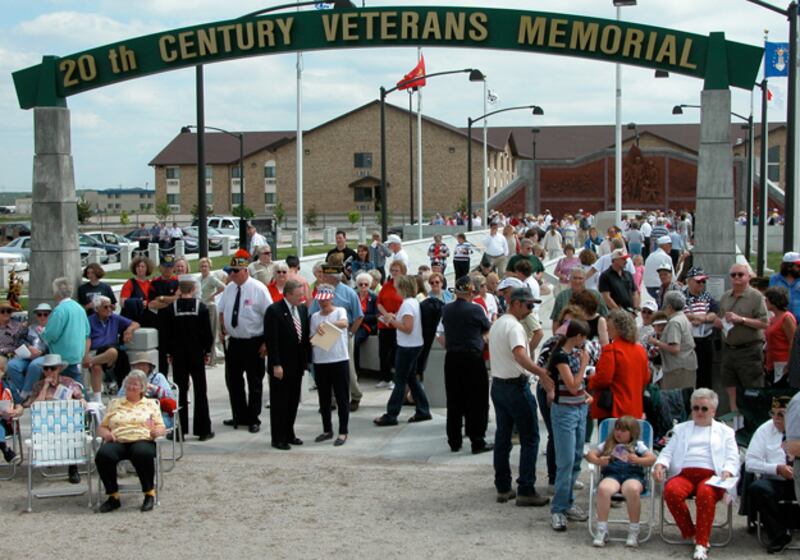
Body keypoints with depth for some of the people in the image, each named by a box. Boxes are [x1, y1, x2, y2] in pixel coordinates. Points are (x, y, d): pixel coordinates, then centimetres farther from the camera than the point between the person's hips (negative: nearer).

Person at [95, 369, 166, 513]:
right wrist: (105, 433, -4)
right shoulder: (115, 403, 25)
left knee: (142, 453, -39)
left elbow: (161, 428, 12)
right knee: (103, 455, -34)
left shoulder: (151, 404, 20)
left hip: (142, 441, -2)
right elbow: (101, 427, 20)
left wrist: (156, 431, -12)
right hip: (117, 442, 2)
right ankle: (113, 497, -20)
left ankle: (150, 494, -22)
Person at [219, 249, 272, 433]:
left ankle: (253, 419, 16)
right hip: (234, 342, 6)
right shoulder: (229, 288, 5)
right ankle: (239, 416, 26)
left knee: (255, 382, 5)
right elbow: (222, 311, 20)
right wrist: (221, 330, 4)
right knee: (233, 380, 12)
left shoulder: (258, 289, -13)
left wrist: (267, 343, -17)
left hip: (254, 343, -6)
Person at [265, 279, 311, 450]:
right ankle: (278, 439, 8)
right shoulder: (274, 311, -13)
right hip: (281, 365, -7)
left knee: (293, 402, 13)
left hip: (297, 364, 7)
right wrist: (276, 365, -18)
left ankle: (289, 434, 25)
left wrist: (307, 358, 8)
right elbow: (271, 340, -15)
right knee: (279, 403, 1)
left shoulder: (303, 309, 8)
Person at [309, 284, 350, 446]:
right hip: (320, 362, 4)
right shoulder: (314, 317, 9)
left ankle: (343, 432, 8)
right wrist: (312, 342, -12)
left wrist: (325, 325, -38)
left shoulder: (339, 311, -3)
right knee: (324, 399, 12)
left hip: (339, 361, -4)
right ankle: (327, 430, 24)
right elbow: (312, 339, 12)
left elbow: (344, 323, -25)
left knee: (342, 398, 1)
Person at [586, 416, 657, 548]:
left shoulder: (638, 445, 21)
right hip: (611, 474, 2)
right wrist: (598, 461, 0)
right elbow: (590, 454, 22)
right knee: (603, 489, -36)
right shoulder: (608, 444, 28)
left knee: (632, 490, -39)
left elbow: (652, 459, 8)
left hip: (633, 475, -2)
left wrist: (638, 460, -12)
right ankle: (602, 530, -24)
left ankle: (634, 532, -23)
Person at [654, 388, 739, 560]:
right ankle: (690, 533, -13)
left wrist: (727, 472, -10)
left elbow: (732, 458, 13)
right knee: (671, 491, -34)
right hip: (684, 473, 2)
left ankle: (701, 543, -30)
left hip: (711, 476, -2)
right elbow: (668, 451, 19)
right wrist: (660, 464, -3)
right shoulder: (681, 429, 30)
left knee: (705, 493, -38)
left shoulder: (725, 431, 24)